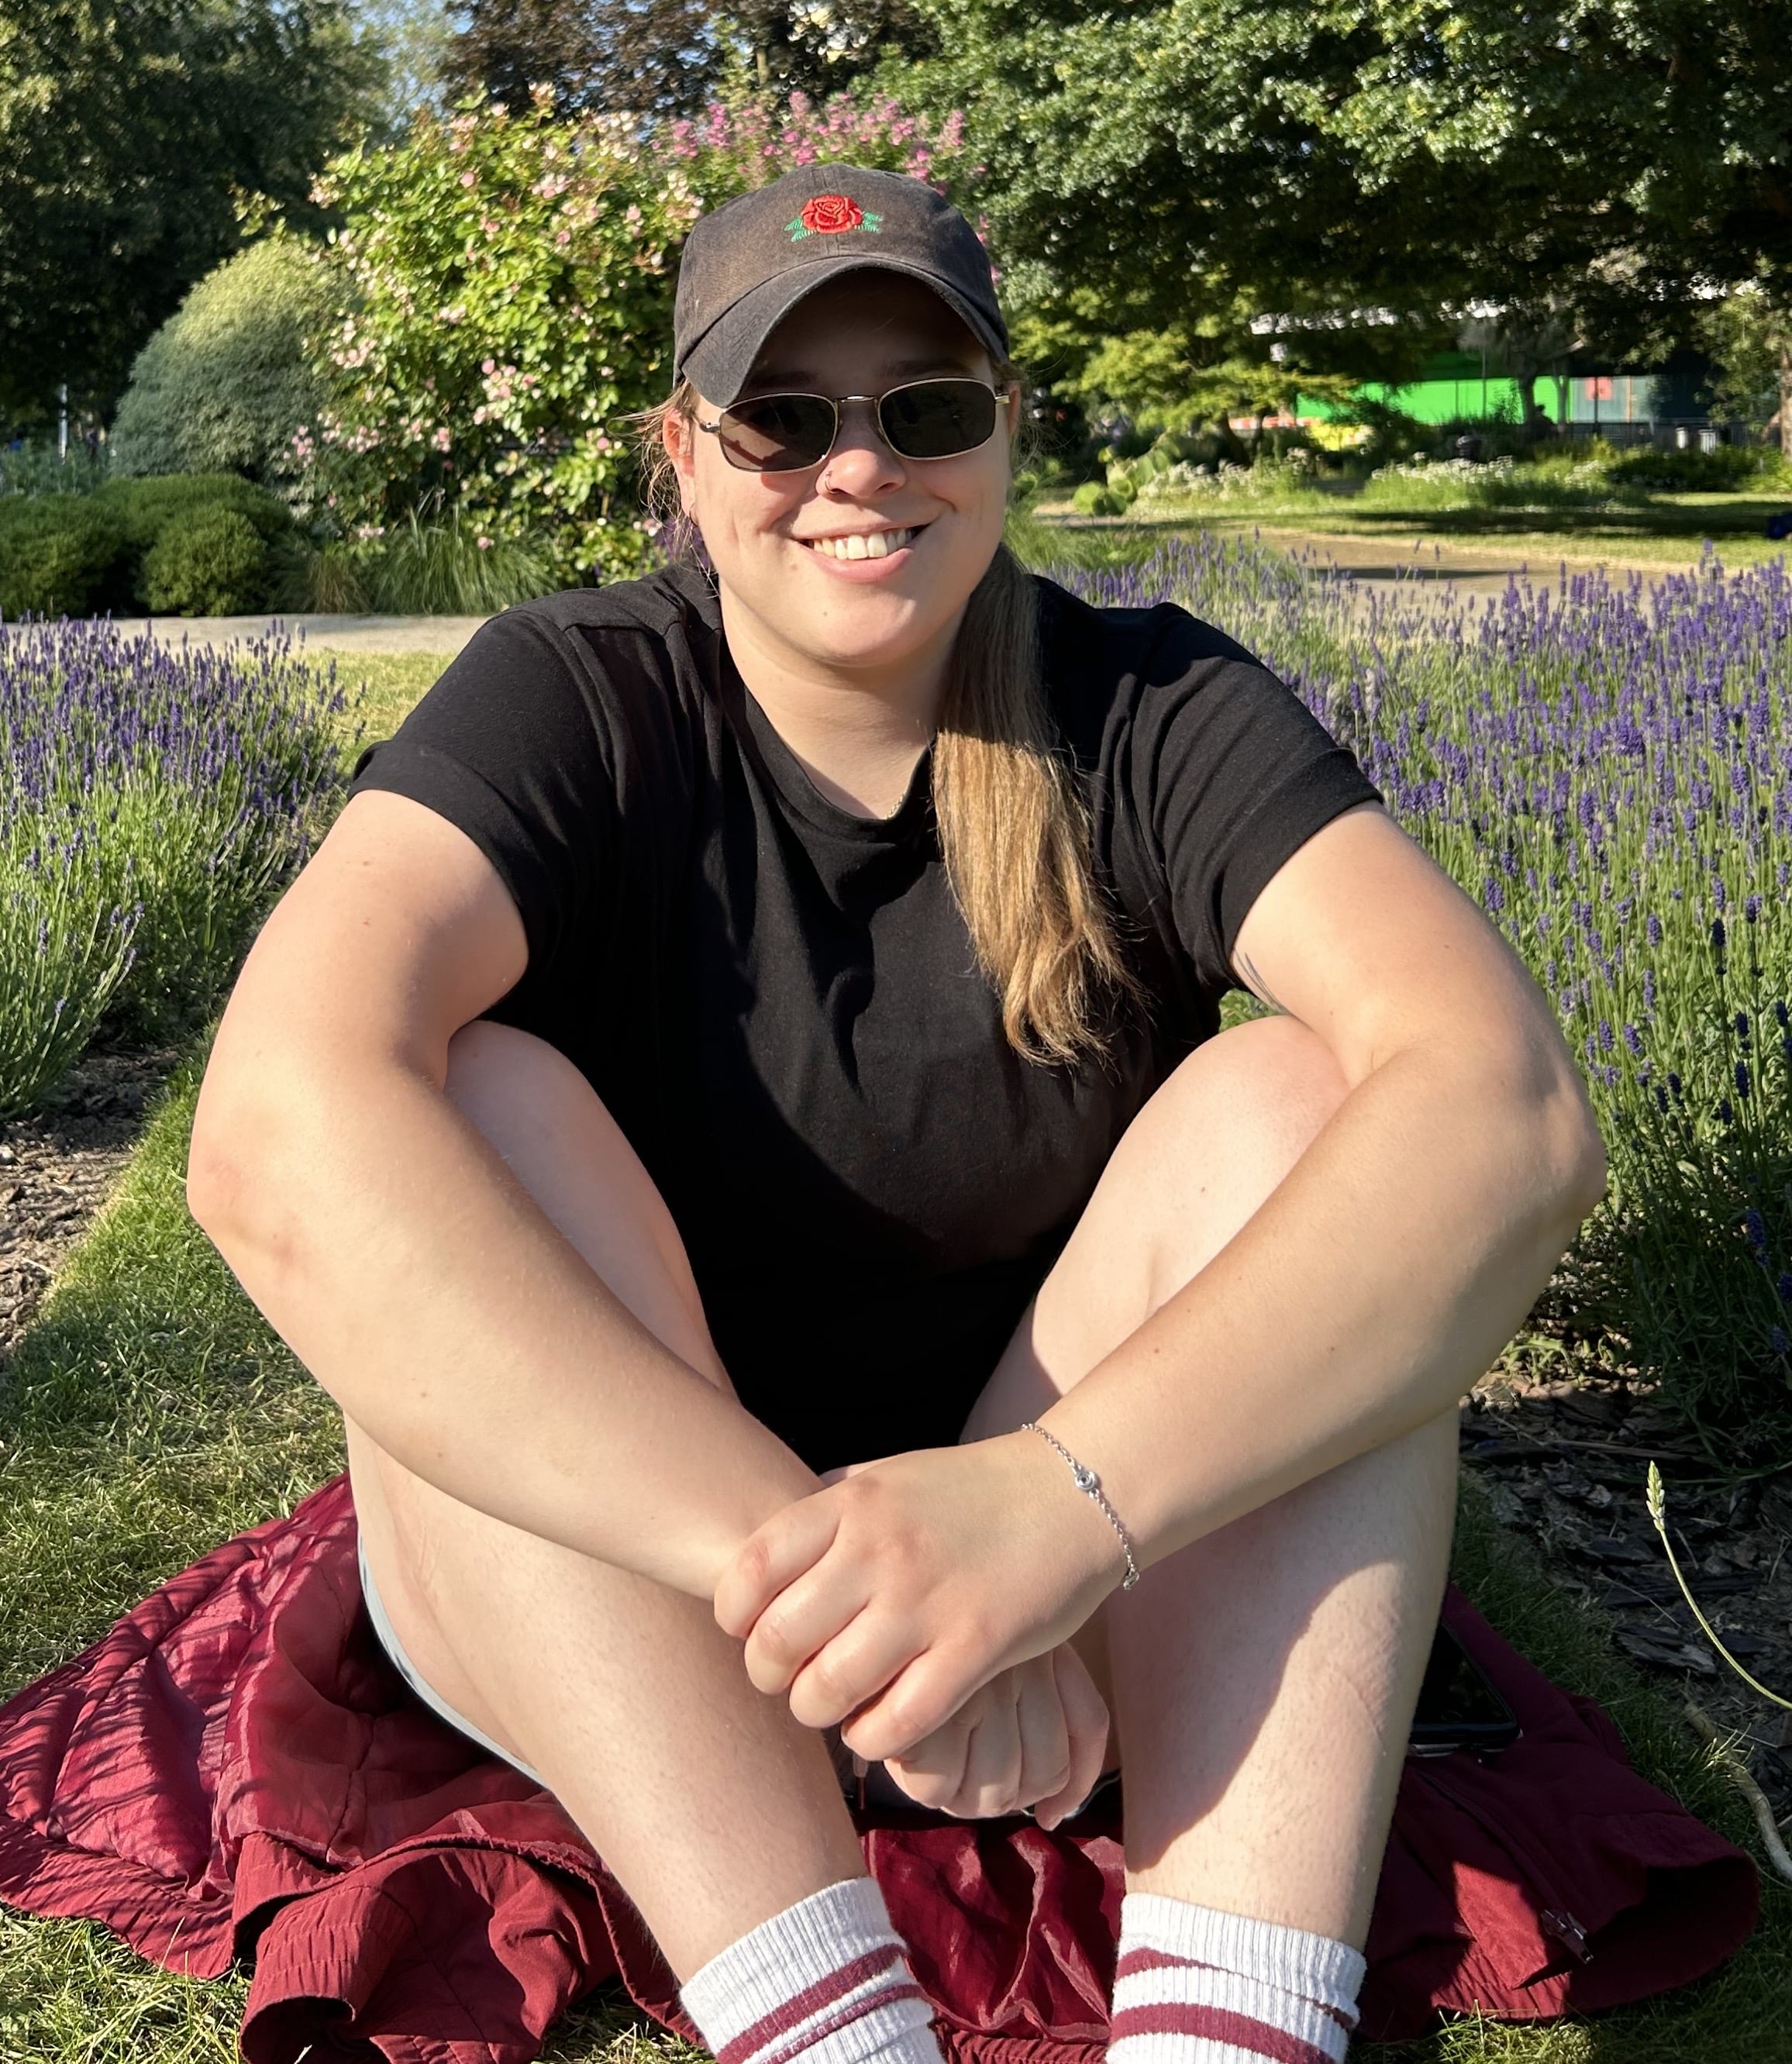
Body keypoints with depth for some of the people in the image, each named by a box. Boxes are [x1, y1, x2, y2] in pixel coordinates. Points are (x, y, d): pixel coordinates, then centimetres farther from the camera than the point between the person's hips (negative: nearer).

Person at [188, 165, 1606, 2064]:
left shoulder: (1150, 715, -7)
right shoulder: (577, 705, -10)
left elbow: (1510, 1102, -25)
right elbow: (279, 1130, -31)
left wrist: (1058, 1498, -40)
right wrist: (806, 1563, -39)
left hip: (1111, 1603, 1)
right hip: (609, 1594, 0)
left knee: (1283, 1096, -21)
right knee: (489, 1112, -25)